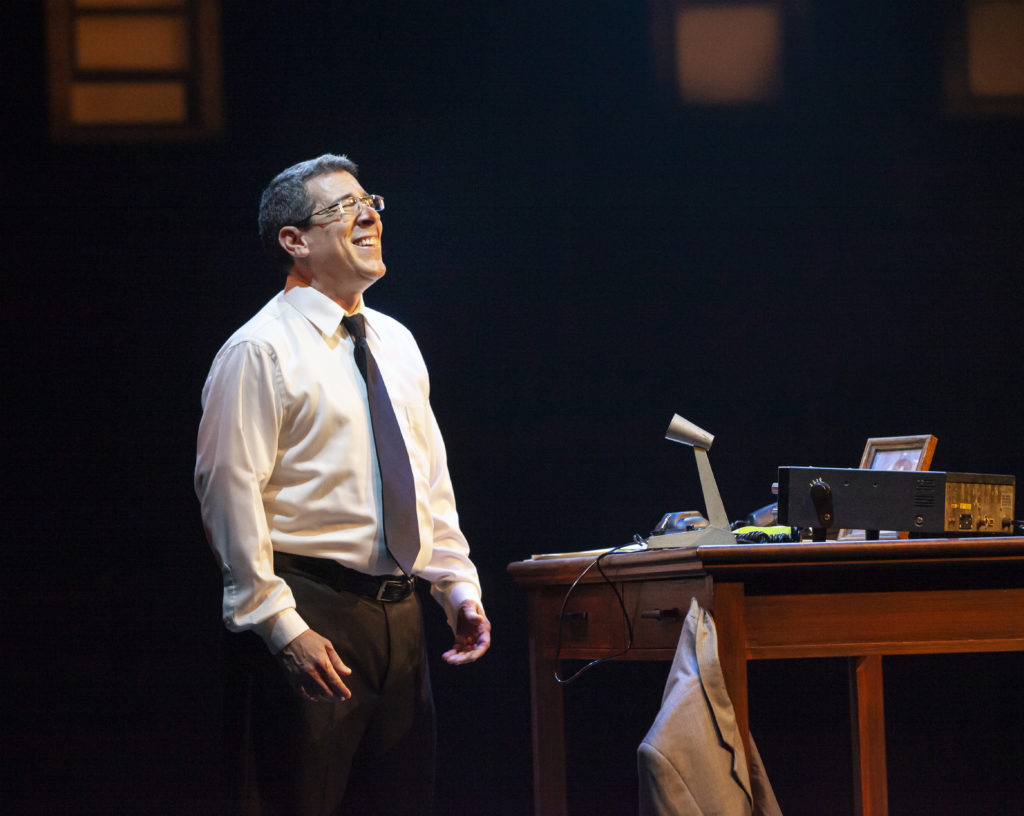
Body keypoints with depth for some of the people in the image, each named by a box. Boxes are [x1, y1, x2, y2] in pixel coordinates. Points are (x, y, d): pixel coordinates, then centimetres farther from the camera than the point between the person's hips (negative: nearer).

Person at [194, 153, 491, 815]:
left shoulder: (396, 344, 16)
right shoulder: (260, 351, -8)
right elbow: (230, 491, -13)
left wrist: (461, 587, 11)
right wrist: (282, 627, -18)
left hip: (400, 611, 7)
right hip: (313, 611, -7)